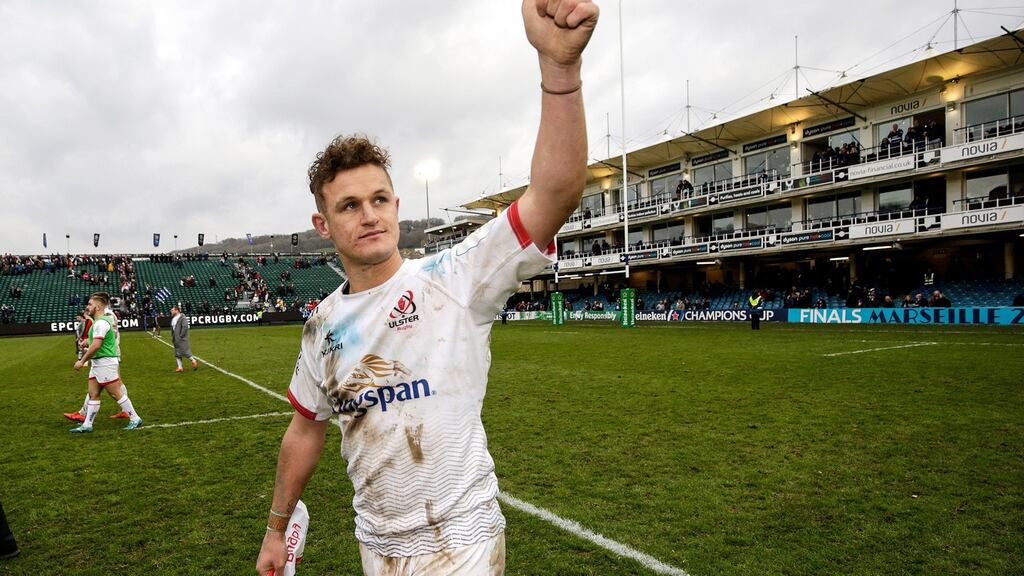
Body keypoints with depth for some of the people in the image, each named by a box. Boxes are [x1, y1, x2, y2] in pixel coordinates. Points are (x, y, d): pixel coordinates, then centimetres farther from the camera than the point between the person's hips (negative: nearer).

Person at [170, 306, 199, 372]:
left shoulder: (182, 318, -13)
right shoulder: (173, 318, 13)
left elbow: (185, 327, -19)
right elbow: (172, 327, 21)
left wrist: (181, 336, -20)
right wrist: (173, 337, 13)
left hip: (182, 339, -9)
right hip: (175, 339, 9)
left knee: (185, 351, -8)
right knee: (177, 353, 8)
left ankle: (194, 361, 10)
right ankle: (180, 367, 12)